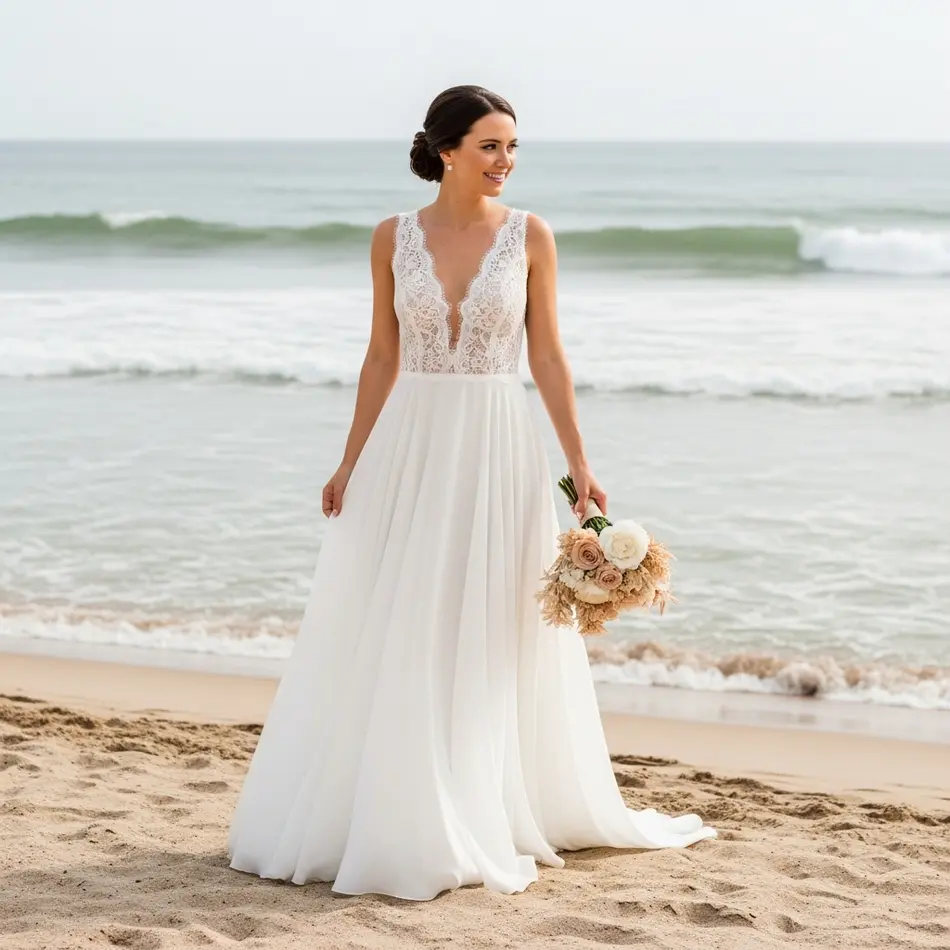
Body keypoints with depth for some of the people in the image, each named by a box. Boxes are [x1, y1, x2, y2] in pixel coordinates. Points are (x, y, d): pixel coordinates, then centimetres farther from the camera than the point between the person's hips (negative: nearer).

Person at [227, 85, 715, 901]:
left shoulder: (529, 236, -1)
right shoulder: (395, 237, 2)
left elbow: (549, 356, 1)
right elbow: (383, 357, 7)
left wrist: (579, 464, -4)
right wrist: (351, 462, 5)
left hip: (498, 449, -1)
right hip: (409, 446, 1)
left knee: (489, 637, 4)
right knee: (391, 641, 5)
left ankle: (483, 820, 16)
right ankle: (369, 815, 17)